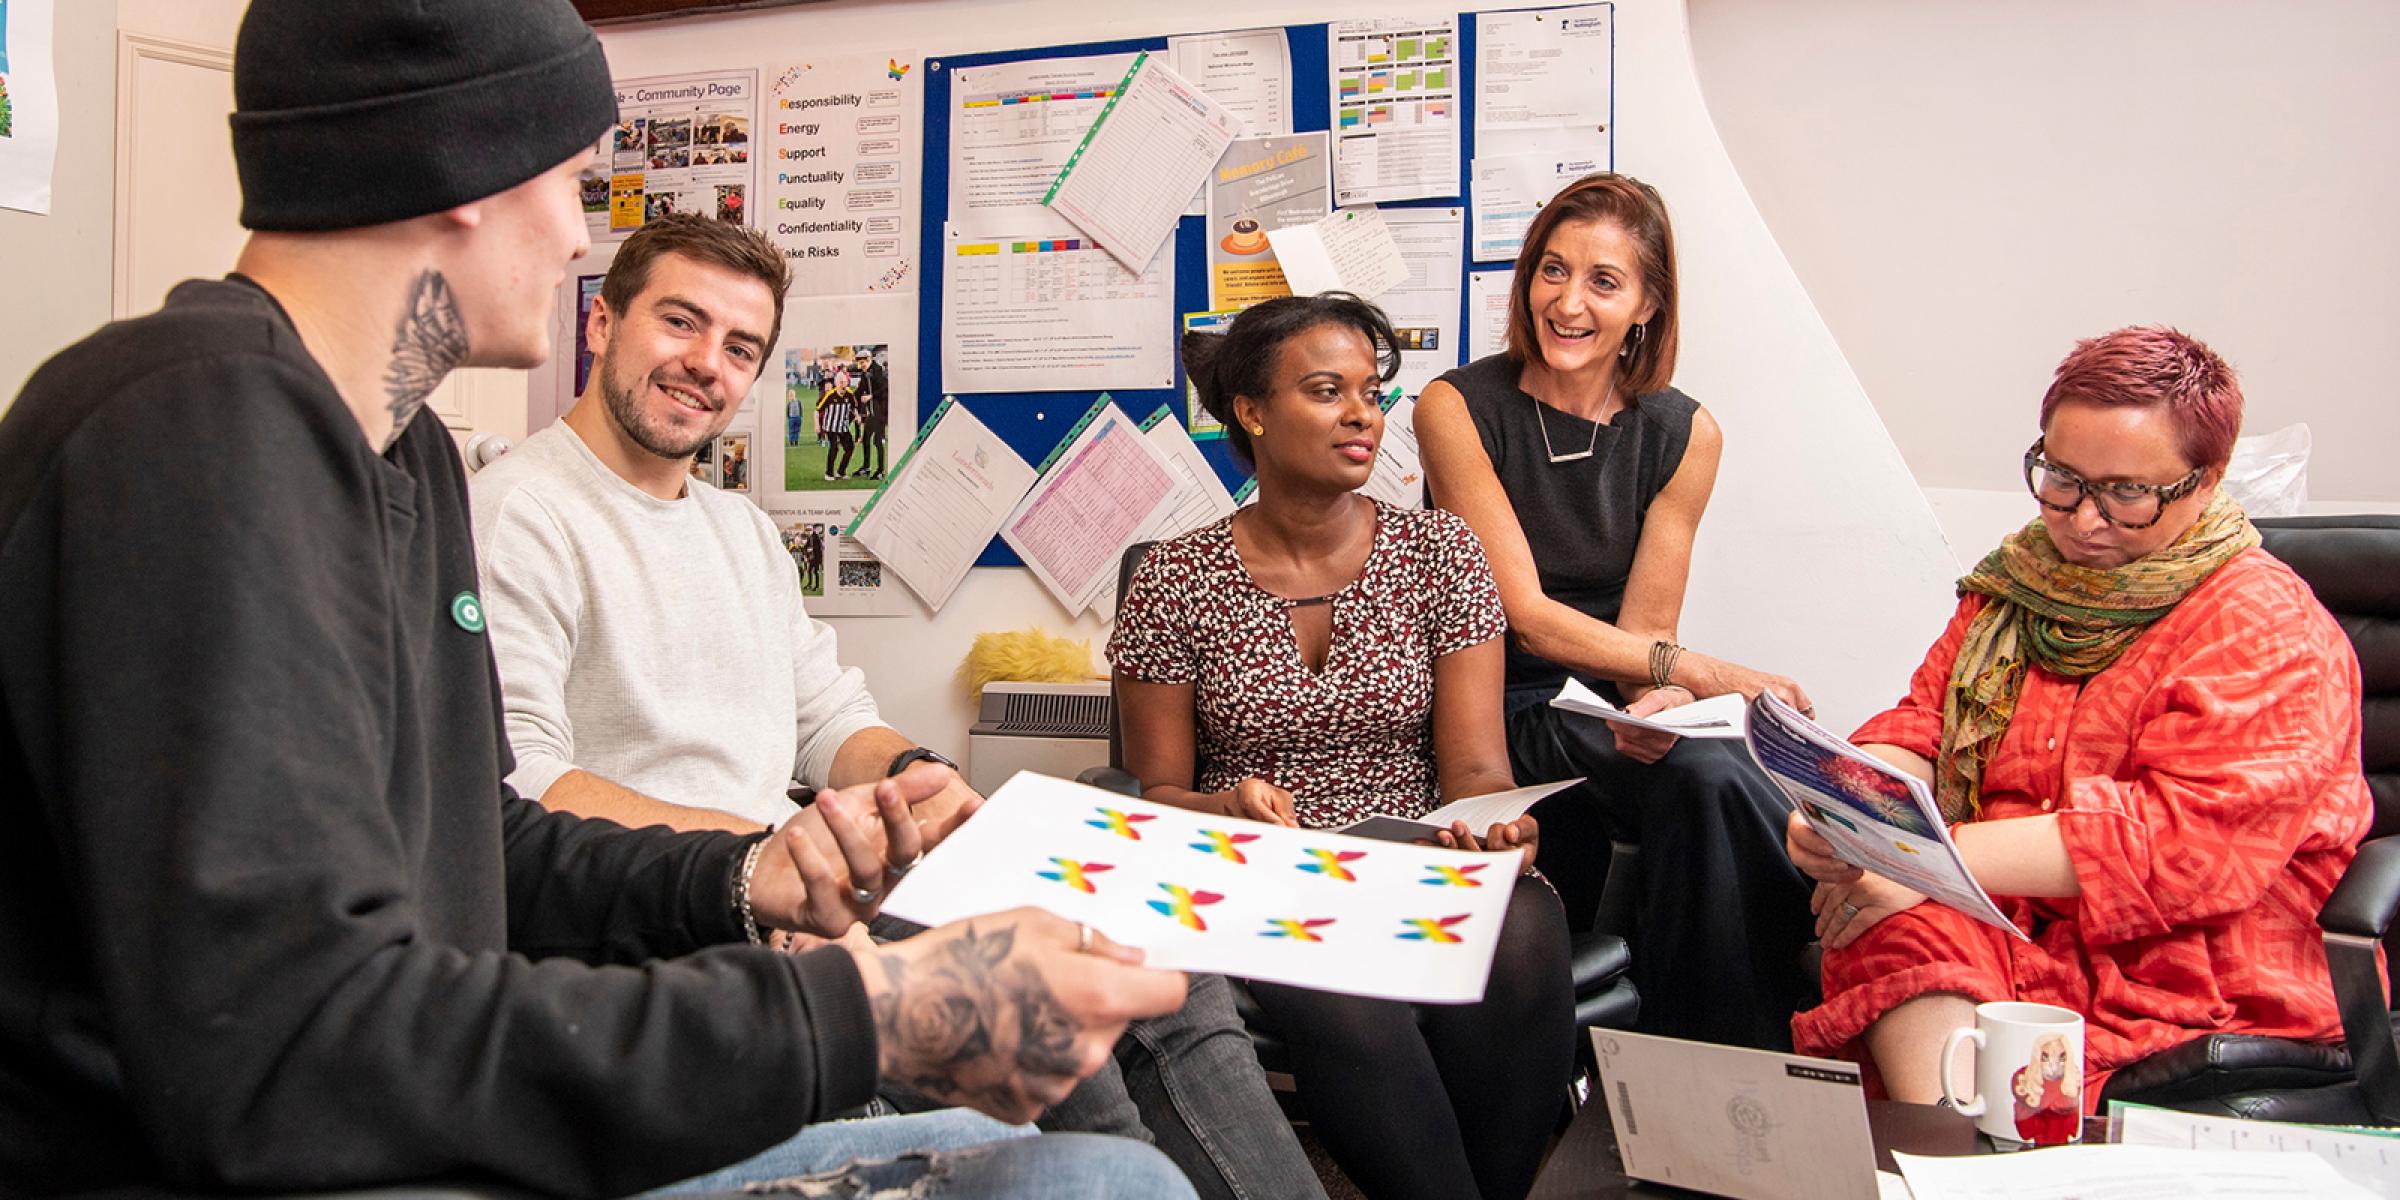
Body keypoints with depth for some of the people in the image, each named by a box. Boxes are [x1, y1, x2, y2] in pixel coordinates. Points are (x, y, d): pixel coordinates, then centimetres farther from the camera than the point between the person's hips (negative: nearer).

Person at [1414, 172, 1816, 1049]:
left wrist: (1657, 702, -22)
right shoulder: (1458, 408, -6)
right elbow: (1523, 613, -12)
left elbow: (1645, 632, 3)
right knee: (1710, 778, -30)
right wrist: (1701, 673, -21)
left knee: (1710, 782, -31)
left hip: (1614, 716, 3)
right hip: (1499, 717, -3)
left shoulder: (1683, 435, 4)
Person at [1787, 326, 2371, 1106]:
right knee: (1892, 920, -29)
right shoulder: (2021, 579, 15)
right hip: (2006, 926, 6)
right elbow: (1922, 724, 11)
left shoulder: (2267, 630, -7)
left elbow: (2186, 839, -19)